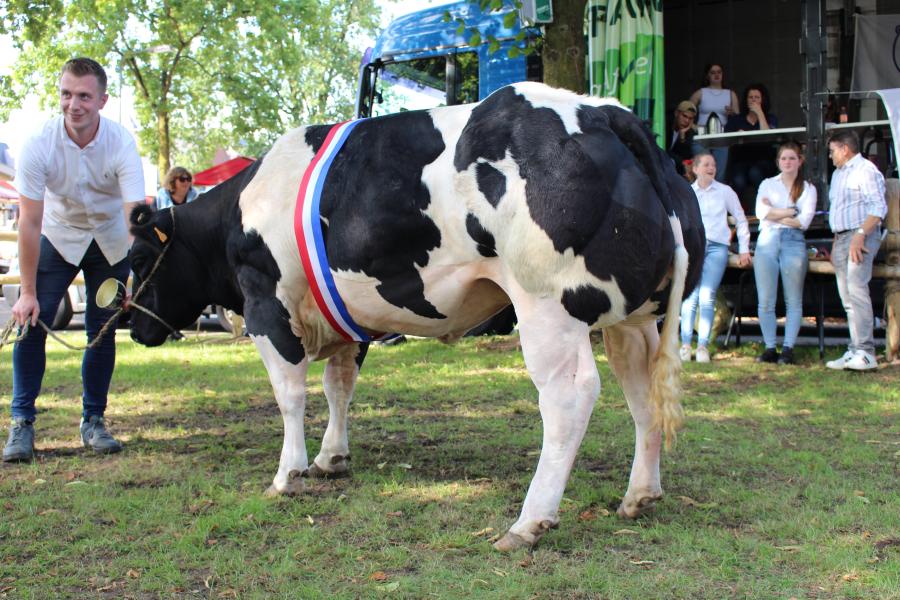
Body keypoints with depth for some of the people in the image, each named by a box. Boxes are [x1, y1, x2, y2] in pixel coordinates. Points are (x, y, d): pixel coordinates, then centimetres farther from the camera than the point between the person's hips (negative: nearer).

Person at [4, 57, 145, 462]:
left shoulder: (121, 144, -26)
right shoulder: (39, 145, -25)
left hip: (110, 241, 0)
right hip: (57, 235, 0)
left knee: (103, 330, 1)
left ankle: (93, 421, 16)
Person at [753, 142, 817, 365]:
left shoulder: (808, 189, 12)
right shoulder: (767, 184, 16)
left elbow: (803, 221, -2)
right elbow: (761, 213, -2)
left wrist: (774, 213, -1)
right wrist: (791, 212, -3)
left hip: (794, 242, -1)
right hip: (767, 240, 1)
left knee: (794, 301, -3)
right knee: (765, 301, -1)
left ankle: (788, 349, 0)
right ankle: (769, 348, 5)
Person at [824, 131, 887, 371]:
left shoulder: (866, 170, -7)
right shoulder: (837, 174, 23)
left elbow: (878, 207, -16)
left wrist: (860, 235, -24)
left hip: (861, 237, -9)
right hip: (841, 238, 9)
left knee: (856, 291, -19)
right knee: (847, 298, 5)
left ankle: (865, 353, -22)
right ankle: (854, 352, 6)